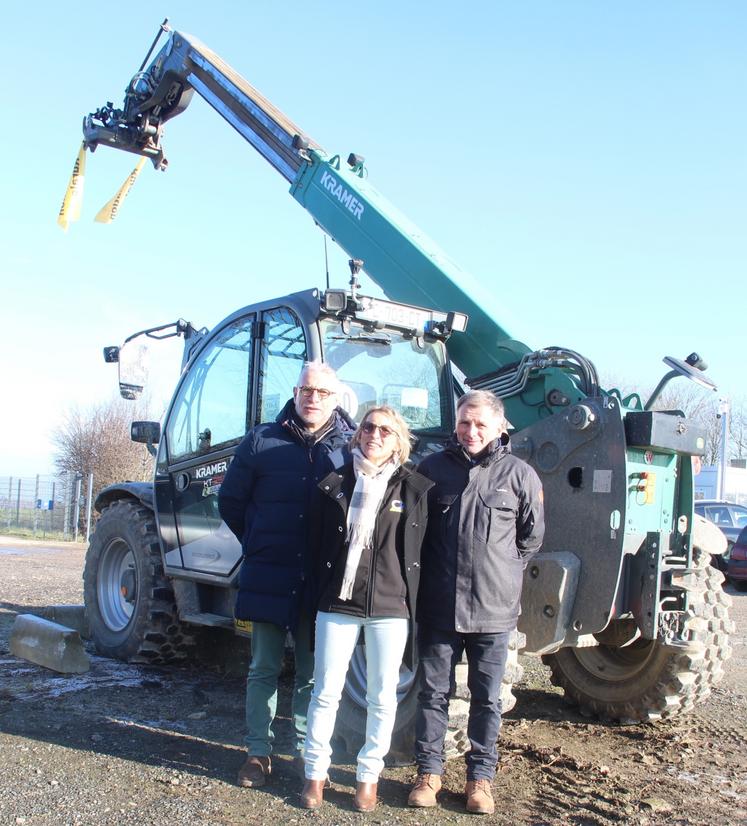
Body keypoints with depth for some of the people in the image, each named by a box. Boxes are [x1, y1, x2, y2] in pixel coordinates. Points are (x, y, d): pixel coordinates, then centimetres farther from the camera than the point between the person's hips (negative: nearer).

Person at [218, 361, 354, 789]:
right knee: (264, 668, 9)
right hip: (269, 577, 0)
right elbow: (231, 500, 10)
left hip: (323, 582, 0)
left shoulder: (350, 446, 0)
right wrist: (258, 544, 10)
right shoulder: (262, 440, 1)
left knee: (313, 671, 11)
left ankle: (305, 752, 24)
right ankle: (259, 752, 21)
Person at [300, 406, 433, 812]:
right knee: (326, 691, 7)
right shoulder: (335, 483, 5)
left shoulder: (414, 489, 0)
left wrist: (413, 607, -2)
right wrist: (318, 596, 6)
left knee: (382, 697, 9)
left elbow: (420, 553, 1)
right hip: (337, 602, 1)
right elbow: (318, 543, 9)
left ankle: (368, 775, 25)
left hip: (389, 607, -1)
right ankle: (315, 772, 23)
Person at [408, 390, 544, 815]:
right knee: (434, 691, 11)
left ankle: (481, 777, 26)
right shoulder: (432, 468, 2)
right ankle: (429, 771, 26)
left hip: (494, 609, -1)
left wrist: (503, 572, 8)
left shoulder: (520, 474, -1)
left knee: (487, 698, 11)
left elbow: (532, 536, 10)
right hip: (438, 606, 1)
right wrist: (431, 574, 9)